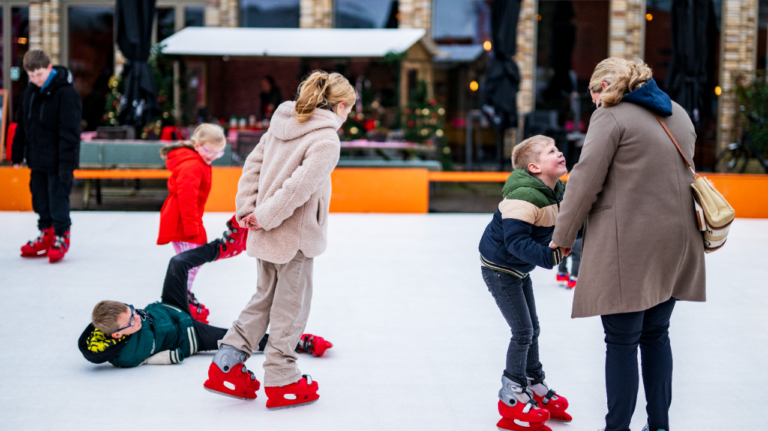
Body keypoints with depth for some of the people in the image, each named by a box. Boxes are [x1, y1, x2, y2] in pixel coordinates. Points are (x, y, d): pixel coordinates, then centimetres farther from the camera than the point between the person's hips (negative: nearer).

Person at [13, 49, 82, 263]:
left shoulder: (65, 93, -16)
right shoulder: (29, 93, 7)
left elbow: (69, 130, -18)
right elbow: (21, 126, 16)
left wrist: (67, 162, -20)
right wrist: (17, 155, 15)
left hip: (57, 162, -7)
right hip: (37, 160, 7)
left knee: (58, 199, -1)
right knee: (40, 199, 14)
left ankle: (61, 237, 13)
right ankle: (46, 234, 26)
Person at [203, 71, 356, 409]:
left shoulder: (284, 123, 7)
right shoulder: (326, 139, -17)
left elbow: (253, 163, 7)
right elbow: (300, 184, -26)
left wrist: (247, 209, 3)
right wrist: (265, 217, -18)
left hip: (267, 233, 8)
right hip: (296, 235, -8)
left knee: (265, 296, 21)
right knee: (290, 305, 6)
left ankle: (224, 367, 20)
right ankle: (280, 382, 16)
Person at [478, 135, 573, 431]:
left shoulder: (556, 192, -3)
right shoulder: (523, 196, -32)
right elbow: (516, 241, -36)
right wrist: (549, 256, -44)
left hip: (519, 269, 9)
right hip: (499, 269, -9)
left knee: (532, 329, 16)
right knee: (523, 332, -6)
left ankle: (535, 388, 31)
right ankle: (512, 398, 7)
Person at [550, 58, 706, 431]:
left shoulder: (611, 115, -8)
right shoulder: (678, 115, 15)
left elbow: (586, 180, -12)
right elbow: (681, 172, 18)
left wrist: (563, 236, -5)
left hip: (628, 243, -7)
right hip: (674, 239, 7)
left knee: (622, 341, -1)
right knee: (656, 334, 16)